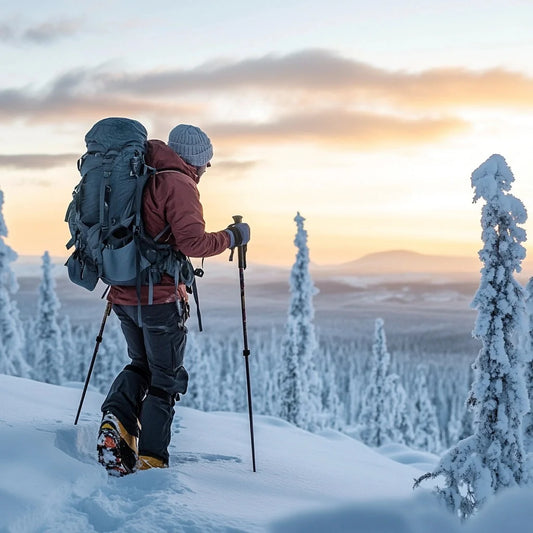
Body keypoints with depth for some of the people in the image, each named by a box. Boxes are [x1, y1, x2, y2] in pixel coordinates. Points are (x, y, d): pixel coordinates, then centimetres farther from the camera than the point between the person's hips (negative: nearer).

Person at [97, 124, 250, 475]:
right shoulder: (178, 184, -12)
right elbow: (192, 242, -23)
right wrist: (232, 237, -9)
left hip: (124, 295, 7)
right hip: (161, 298, -7)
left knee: (142, 365, 24)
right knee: (166, 380, 6)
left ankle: (117, 420, 0)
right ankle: (150, 461, 5)